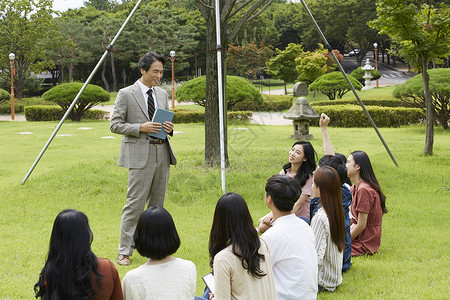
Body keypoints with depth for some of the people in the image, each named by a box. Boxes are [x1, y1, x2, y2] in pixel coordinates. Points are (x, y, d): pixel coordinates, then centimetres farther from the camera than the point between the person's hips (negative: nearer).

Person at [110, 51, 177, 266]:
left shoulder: (162, 94, 15)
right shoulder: (126, 94, -3)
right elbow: (115, 125, -5)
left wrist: (169, 128, -1)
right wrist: (141, 128, -17)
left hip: (162, 153, 6)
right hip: (140, 155, -6)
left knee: (157, 203, 10)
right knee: (135, 203, -8)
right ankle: (124, 252, -2)